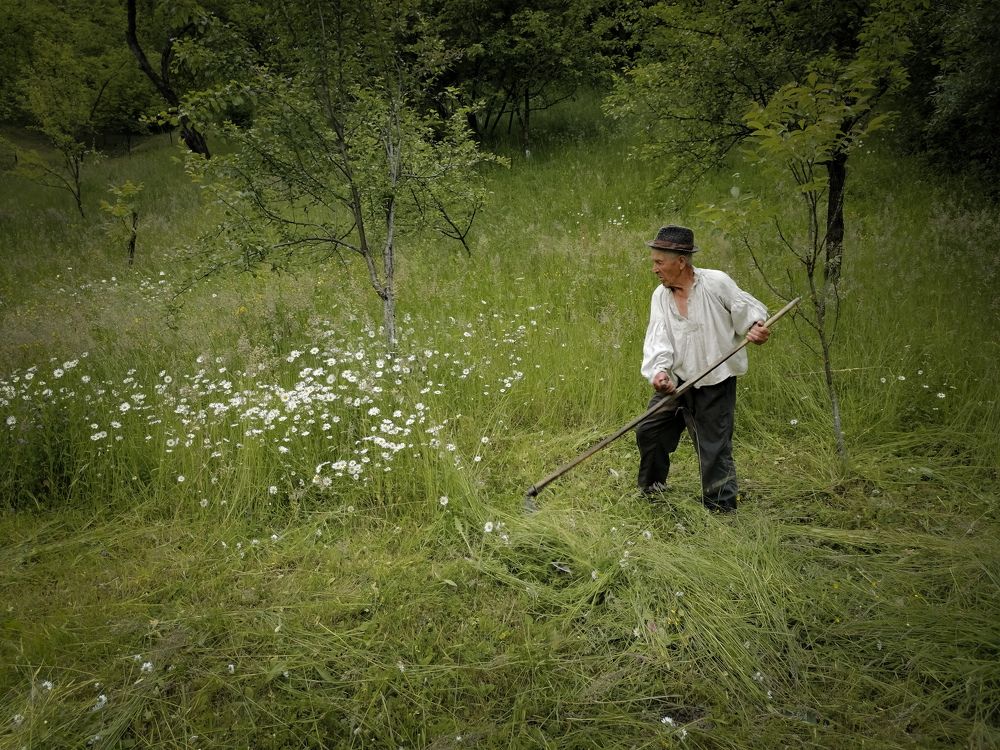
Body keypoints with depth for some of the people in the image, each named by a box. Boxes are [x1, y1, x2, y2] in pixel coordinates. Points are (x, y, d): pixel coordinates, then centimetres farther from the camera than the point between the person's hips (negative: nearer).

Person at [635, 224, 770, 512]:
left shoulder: (717, 283, -11)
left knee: (715, 449, -2)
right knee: (648, 432, 10)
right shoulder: (660, 296, 2)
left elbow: (750, 310, -1)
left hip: (714, 384, -5)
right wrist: (659, 370, -26)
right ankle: (651, 489, 34)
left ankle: (721, 508, 12)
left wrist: (756, 327, -23)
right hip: (675, 381, 5)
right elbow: (658, 339, -9)